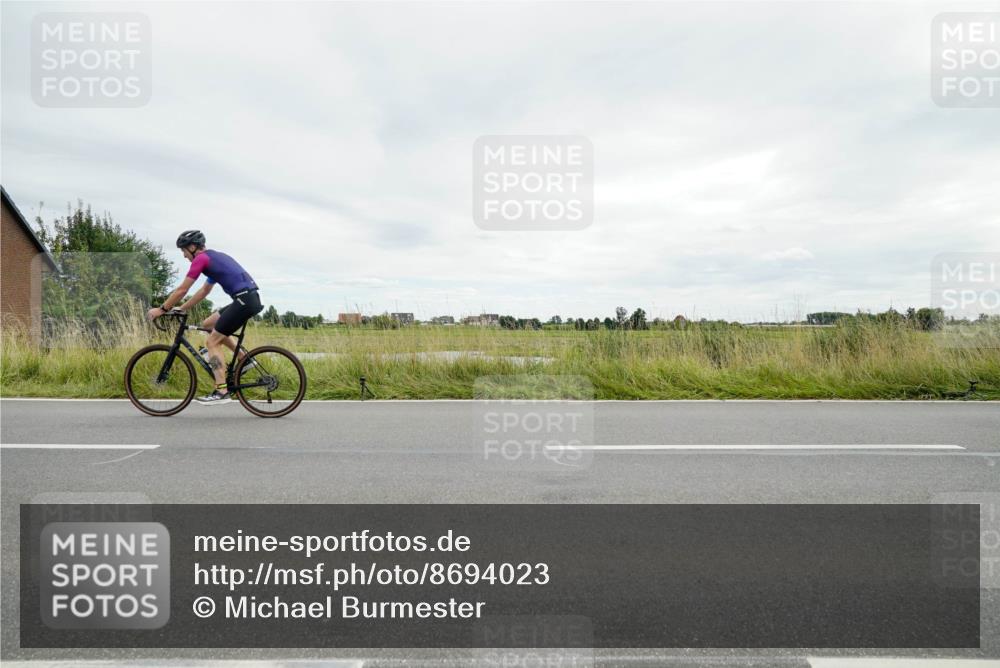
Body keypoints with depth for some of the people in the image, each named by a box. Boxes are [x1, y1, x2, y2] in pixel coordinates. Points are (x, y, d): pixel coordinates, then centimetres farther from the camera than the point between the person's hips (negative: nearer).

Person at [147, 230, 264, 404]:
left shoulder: (201, 259, -2)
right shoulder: (214, 257, 27)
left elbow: (182, 290, -1)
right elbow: (204, 291, 32)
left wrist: (161, 309, 10)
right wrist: (180, 309, 33)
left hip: (244, 300, -9)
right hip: (250, 298, 9)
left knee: (212, 342, -2)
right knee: (208, 324, 21)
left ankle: (222, 392, -4)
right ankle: (244, 358, 14)